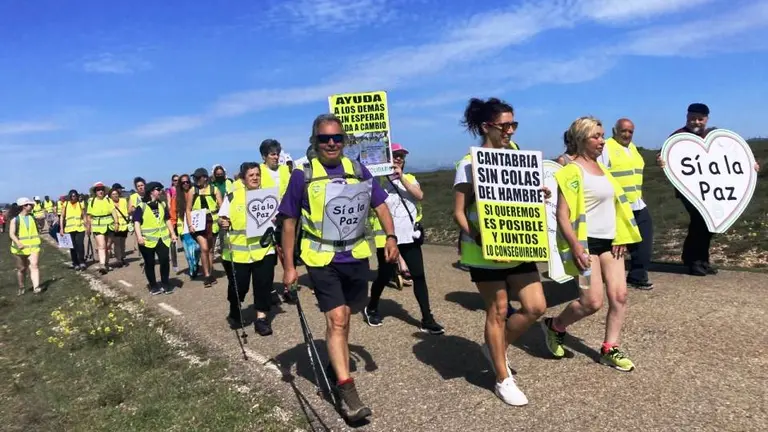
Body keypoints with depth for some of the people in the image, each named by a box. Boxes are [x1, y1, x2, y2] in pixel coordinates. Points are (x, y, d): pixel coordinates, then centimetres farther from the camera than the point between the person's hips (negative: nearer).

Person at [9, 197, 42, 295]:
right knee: (21, 269, 10)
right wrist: (18, 243, -32)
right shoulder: (15, 219, -6)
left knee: (34, 266, -12)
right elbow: (11, 234, -15)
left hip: (33, 246, 2)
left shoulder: (32, 217, 6)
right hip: (20, 248, -2)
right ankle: (21, 288, 25)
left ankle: (36, 287, -21)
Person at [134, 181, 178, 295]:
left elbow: (167, 220, 18)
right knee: (149, 263, 7)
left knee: (165, 260, -6)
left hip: (162, 238, 4)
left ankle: (166, 284, 10)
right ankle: (153, 286, 18)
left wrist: (172, 233, 11)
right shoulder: (141, 206, -5)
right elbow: (136, 222, -11)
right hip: (147, 240, -4)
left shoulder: (162, 205, 13)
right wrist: (139, 236, -22)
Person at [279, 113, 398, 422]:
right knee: (336, 320, -10)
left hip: (356, 256, 4)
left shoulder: (358, 171, 3)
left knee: (343, 319, 18)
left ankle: (336, 367, 41)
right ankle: (347, 390, -3)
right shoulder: (302, 176, -6)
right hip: (321, 259, -3)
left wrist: (390, 237, -7)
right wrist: (288, 266, -5)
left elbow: (380, 204, 8)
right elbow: (289, 222, -3)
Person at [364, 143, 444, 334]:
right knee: (385, 275, 7)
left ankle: (427, 320, 5)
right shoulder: (378, 181, -3)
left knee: (419, 276, -1)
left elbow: (419, 195, -8)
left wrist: (401, 177, -15)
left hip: (409, 236, 4)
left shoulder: (410, 179, 10)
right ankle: (371, 309, 34)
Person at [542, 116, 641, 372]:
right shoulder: (572, 171, -13)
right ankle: (554, 326, 17)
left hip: (609, 241, 8)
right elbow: (563, 215, -19)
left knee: (619, 296, 3)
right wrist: (575, 246, -26)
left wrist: (620, 237, 11)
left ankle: (609, 349, 15)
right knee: (593, 302, -7)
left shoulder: (601, 167, 13)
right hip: (587, 242, -8)